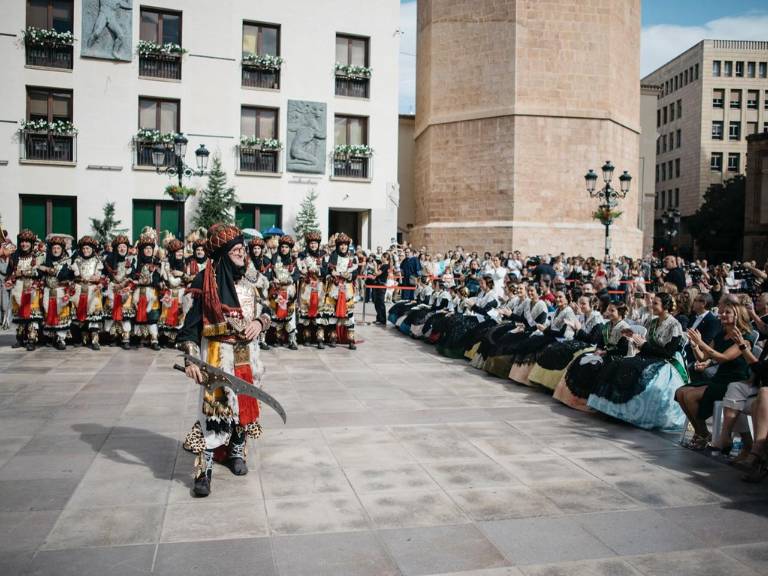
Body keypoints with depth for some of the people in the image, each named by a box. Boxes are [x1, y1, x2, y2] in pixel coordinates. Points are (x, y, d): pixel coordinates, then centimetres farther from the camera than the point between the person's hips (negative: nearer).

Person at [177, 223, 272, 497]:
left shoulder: (247, 284, 7)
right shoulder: (205, 282, -9)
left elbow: (264, 314, 17)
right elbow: (191, 323, -10)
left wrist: (259, 323, -7)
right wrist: (191, 359, -19)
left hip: (246, 354, 6)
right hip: (218, 356, -5)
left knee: (244, 403, 13)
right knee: (215, 407, -10)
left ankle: (237, 452, 33)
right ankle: (204, 470, -2)